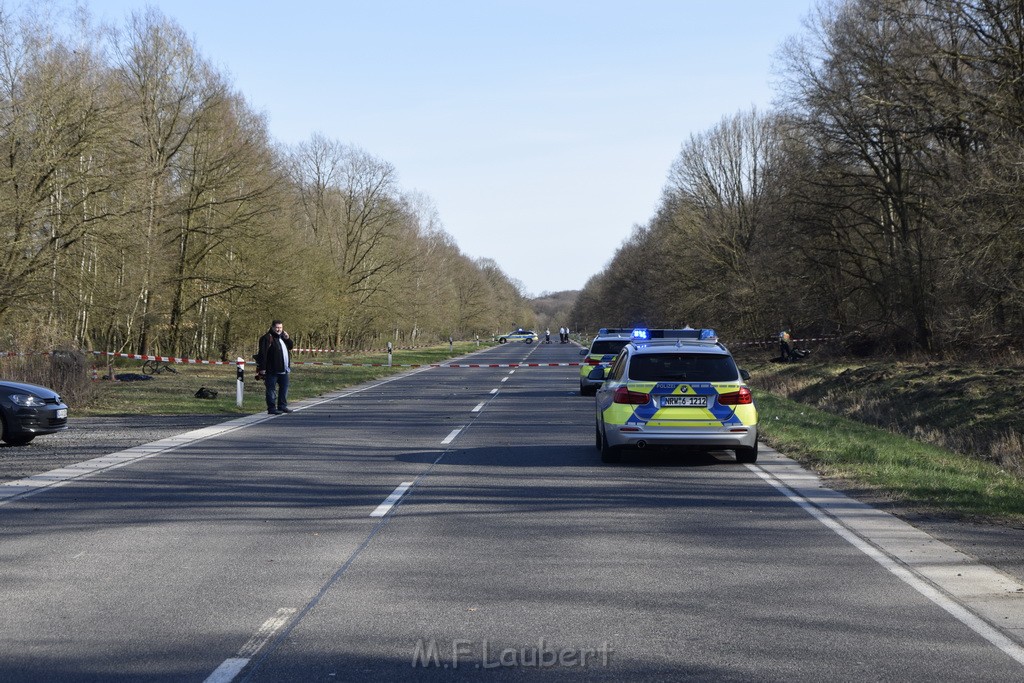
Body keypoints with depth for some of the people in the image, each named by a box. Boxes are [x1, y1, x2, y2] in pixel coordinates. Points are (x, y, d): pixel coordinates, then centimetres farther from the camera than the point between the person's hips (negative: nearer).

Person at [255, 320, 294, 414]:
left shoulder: (282, 337, 14)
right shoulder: (267, 338, -11)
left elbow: (290, 347, 22)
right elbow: (262, 354, -16)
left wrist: (287, 339, 2)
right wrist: (262, 368, -21)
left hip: (283, 370, 8)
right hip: (272, 370, -8)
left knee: (284, 387, 14)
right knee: (271, 389, -3)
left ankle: (282, 406, 25)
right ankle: (272, 408, 0)